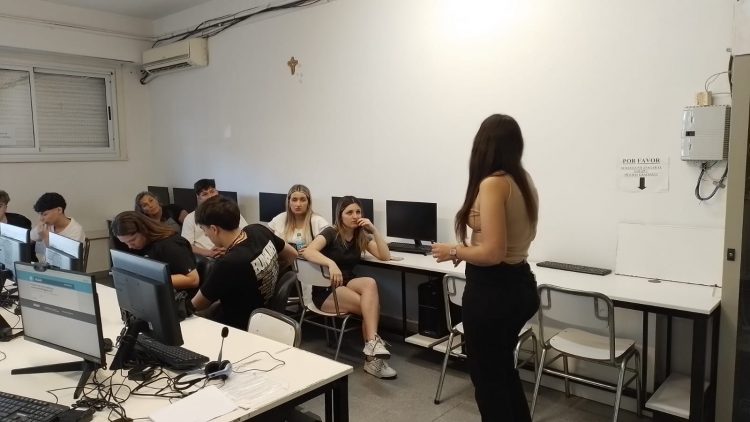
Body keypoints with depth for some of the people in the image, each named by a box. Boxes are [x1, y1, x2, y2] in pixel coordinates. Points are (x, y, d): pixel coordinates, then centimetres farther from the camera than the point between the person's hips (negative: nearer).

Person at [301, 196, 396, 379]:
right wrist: (331, 263, -44)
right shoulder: (331, 233, -9)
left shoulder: (361, 236, 7)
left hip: (347, 286, 5)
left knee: (370, 283, -32)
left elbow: (385, 256, -3)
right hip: (325, 291, -5)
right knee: (371, 305, -30)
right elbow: (308, 251, -27)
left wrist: (374, 230, -11)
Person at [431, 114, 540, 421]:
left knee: (488, 378, 10)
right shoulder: (523, 180, 6)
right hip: (519, 285, 9)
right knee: (504, 370, 27)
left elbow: (493, 253, -25)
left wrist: (455, 251, -9)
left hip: (493, 291, -9)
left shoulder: (492, 184, -21)